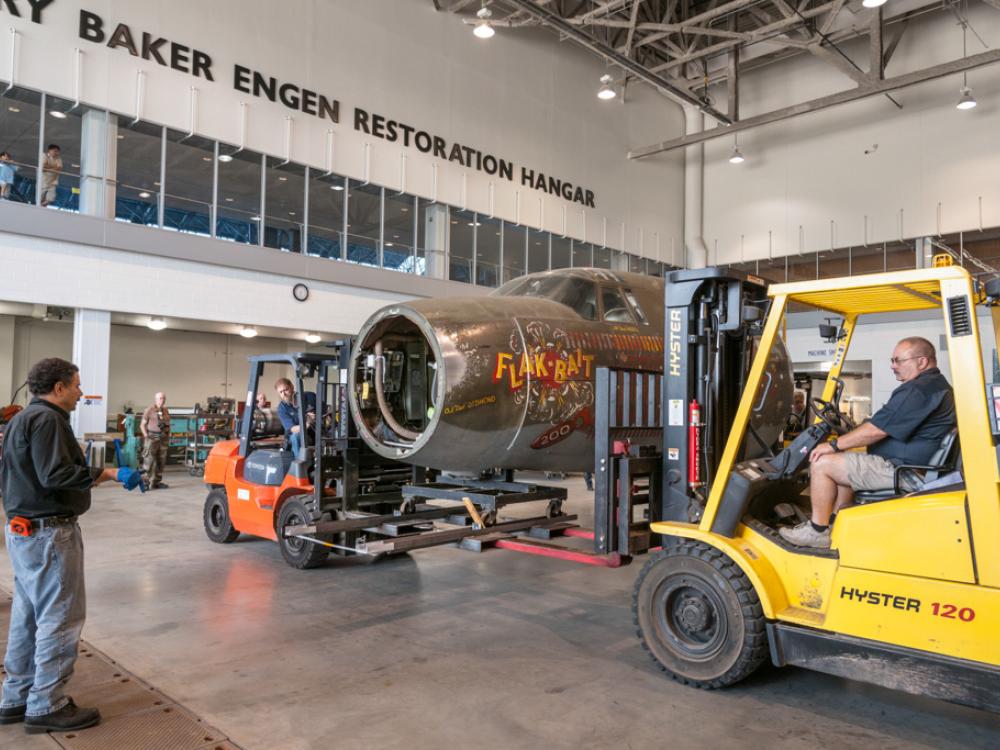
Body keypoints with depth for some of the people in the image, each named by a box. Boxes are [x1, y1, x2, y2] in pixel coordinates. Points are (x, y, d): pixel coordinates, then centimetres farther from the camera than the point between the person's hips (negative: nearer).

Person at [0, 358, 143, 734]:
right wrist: (108, 473, -23)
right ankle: (46, 706, 6)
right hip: (48, 533, -11)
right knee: (60, 618, -2)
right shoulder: (46, 419, -16)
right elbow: (55, 475, -25)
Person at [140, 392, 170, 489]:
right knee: (149, 461, -9)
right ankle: (149, 482, -6)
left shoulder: (165, 411, 15)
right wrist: (146, 436, -10)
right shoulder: (149, 410, -2)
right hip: (152, 438, -6)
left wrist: (168, 436, 12)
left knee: (161, 461, 7)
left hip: (163, 438, 6)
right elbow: (142, 425, -1)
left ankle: (157, 482, 14)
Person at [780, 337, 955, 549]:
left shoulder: (917, 390, -20)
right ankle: (834, 525, 21)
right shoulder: (938, 385, 15)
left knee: (823, 464, -10)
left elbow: (876, 430, -21)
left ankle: (817, 531, 1)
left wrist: (834, 445, -10)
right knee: (844, 464, 24)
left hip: (901, 470, -11)